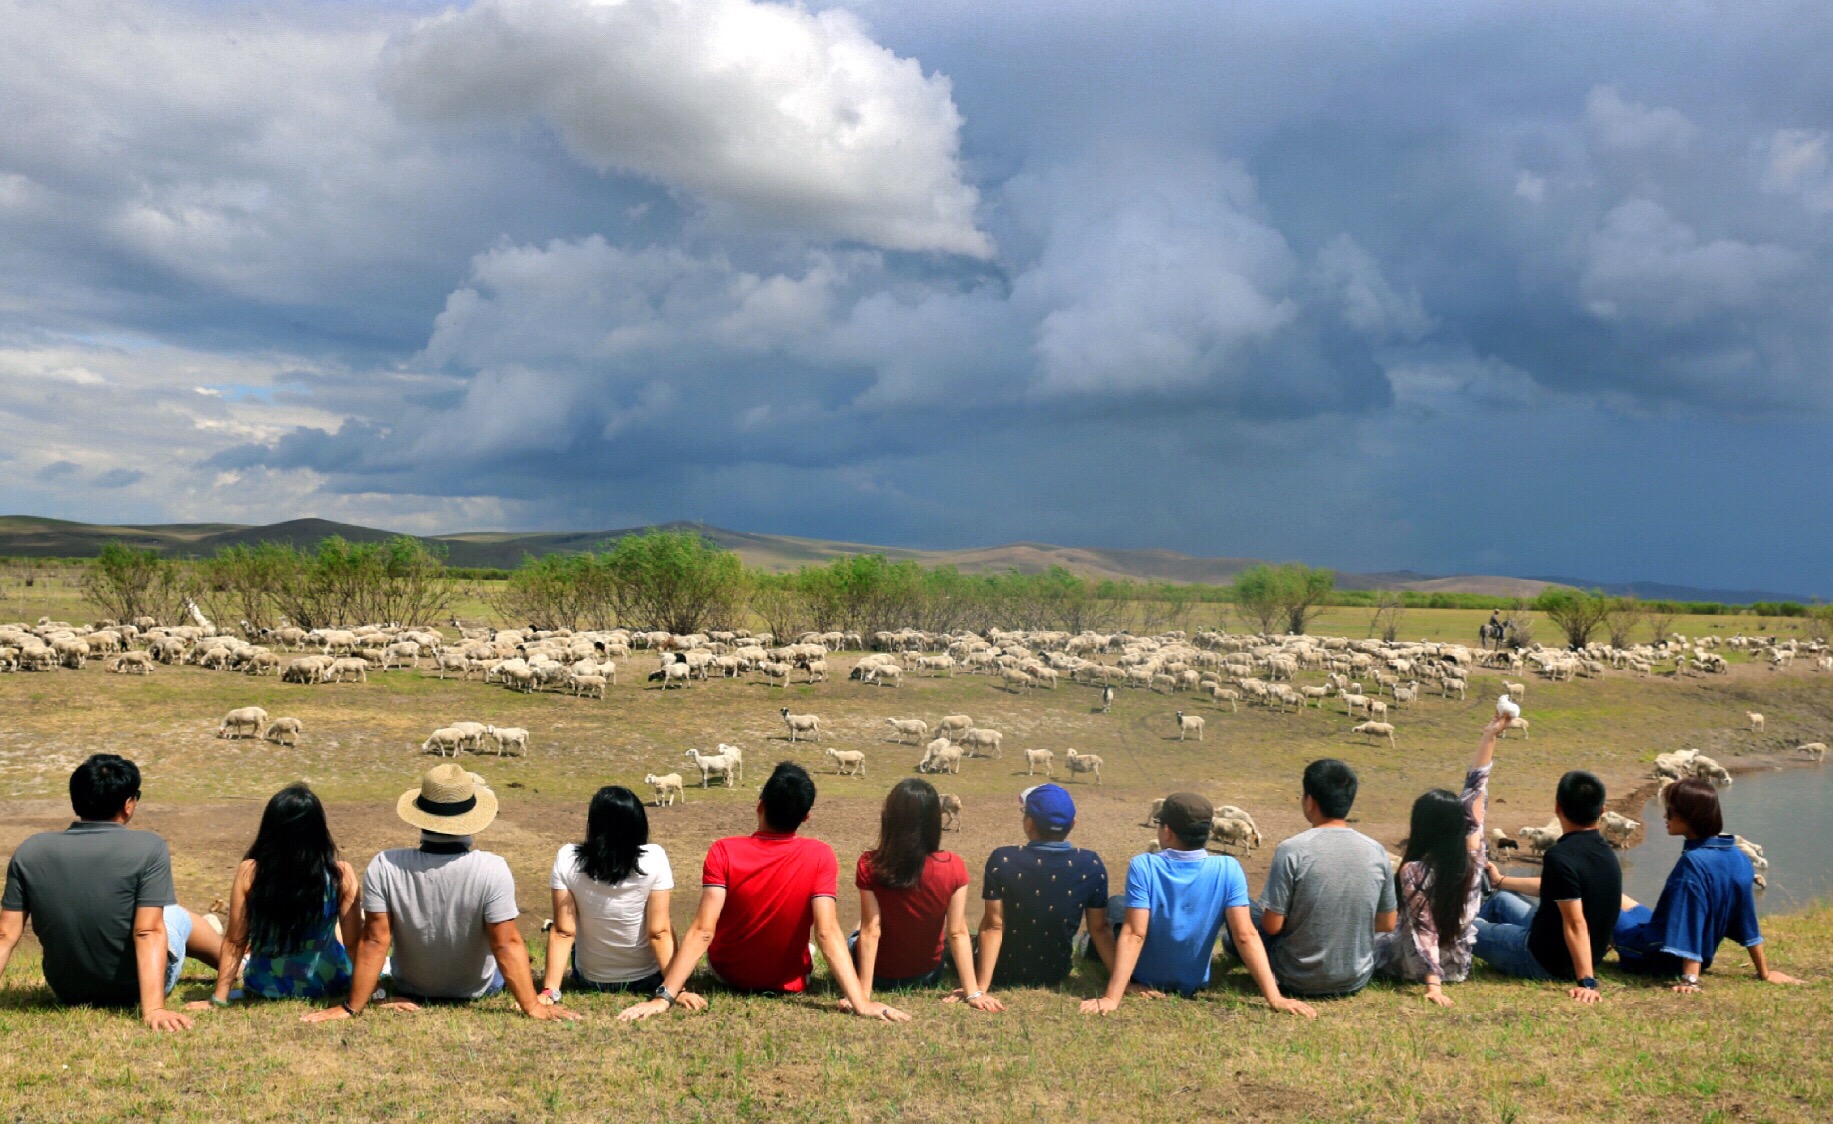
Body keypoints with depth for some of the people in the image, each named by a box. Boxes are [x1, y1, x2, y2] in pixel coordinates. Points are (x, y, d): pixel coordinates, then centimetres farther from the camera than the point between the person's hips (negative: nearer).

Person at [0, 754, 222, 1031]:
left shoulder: (30, 851, -10)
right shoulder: (148, 848, -20)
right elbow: (149, 932, -26)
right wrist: (154, 1009, -29)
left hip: (67, 992, 4)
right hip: (133, 991, -3)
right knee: (177, 914, 27)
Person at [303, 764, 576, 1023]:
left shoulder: (384, 867, -27)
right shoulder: (493, 870, -32)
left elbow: (374, 941, -22)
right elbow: (507, 945, -28)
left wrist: (352, 1007, -12)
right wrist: (532, 1006, -19)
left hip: (410, 989, 2)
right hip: (478, 989, -2)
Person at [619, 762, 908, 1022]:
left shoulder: (724, 852, -23)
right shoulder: (821, 856, -23)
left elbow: (703, 931, -30)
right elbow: (828, 933, -30)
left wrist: (664, 997, -31)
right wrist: (860, 1002, -31)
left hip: (728, 976, 0)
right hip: (789, 983, 0)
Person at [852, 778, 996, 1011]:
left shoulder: (870, 866, -23)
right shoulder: (953, 867, -21)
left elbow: (870, 932, -22)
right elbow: (958, 933, -19)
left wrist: (863, 993, -17)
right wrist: (973, 992, -14)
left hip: (880, 975, 0)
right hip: (927, 977, 1)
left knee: (854, 939, 34)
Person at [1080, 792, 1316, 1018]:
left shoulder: (1143, 866, -25)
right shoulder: (1227, 869, -20)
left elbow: (1134, 934, -29)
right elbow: (1246, 936, -24)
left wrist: (1111, 998, -29)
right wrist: (1274, 998, -22)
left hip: (1145, 980, -1)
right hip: (1194, 984, 1)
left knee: (1116, 903, 22)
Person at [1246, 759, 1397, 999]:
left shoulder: (1291, 850, -20)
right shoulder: (1376, 851, -8)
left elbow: (1272, 926, -17)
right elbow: (1387, 924, 1)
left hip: (1300, 981, -4)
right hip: (1356, 981, 5)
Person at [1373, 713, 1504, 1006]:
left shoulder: (1413, 872, -27)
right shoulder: (1473, 853, -15)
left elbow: (1424, 932, -29)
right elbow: (1476, 787, -8)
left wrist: (1433, 984, -30)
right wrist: (1489, 737, -6)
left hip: (1419, 966, -5)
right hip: (1459, 966, 5)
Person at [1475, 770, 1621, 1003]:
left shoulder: (1561, 856, -30)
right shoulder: (1604, 851, 0)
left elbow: (1576, 924, -34)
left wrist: (1586, 982, -34)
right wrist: (1501, 882, 29)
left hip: (1545, 962, -9)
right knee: (1500, 899, 29)